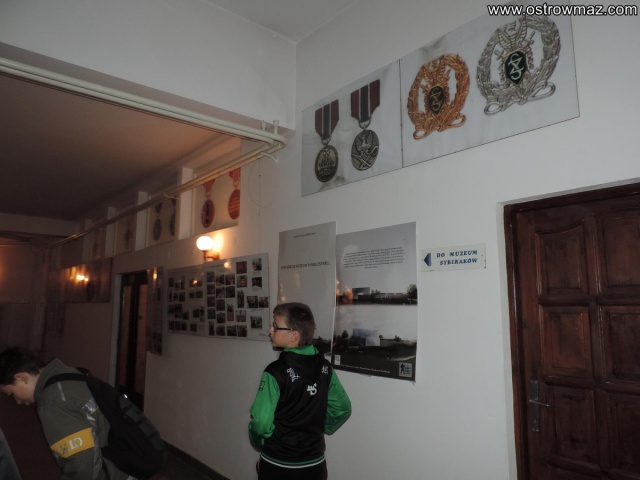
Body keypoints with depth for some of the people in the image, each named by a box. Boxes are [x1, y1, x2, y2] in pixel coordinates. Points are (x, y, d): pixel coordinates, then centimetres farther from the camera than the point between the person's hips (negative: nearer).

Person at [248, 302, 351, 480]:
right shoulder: (324, 366, -5)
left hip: (278, 465, -4)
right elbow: (342, 408, 4)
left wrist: (260, 443, -1)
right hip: (315, 463, 5)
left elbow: (261, 421, -21)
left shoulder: (276, 371, -22)